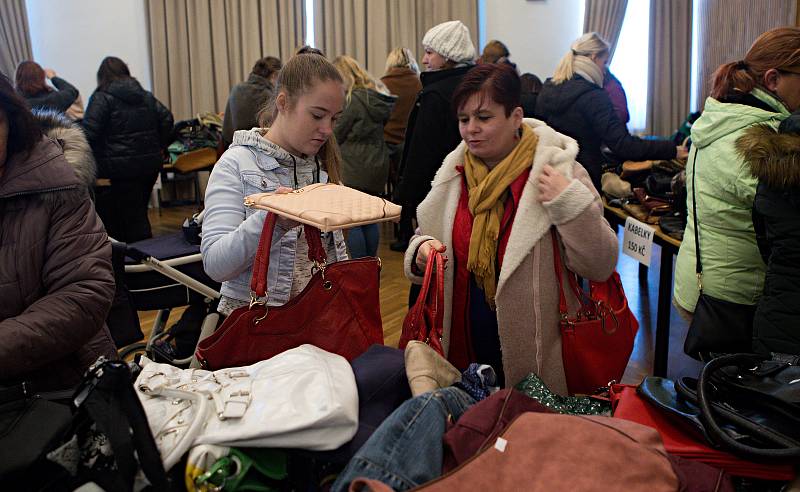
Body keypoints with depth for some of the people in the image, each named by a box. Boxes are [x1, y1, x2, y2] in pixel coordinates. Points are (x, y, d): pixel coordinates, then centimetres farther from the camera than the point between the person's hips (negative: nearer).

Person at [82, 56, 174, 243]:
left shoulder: (101, 98, -5)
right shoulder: (146, 96, 13)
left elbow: (89, 132, -14)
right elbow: (166, 119, 9)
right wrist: (157, 147, 14)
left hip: (123, 167, -6)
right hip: (151, 163, 6)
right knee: (138, 213, 16)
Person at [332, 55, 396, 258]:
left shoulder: (354, 100, -15)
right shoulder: (376, 98, 9)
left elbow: (336, 135, -11)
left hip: (354, 171, -8)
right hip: (377, 167, 8)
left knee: (353, 224, -1)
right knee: (370, 221, 15)